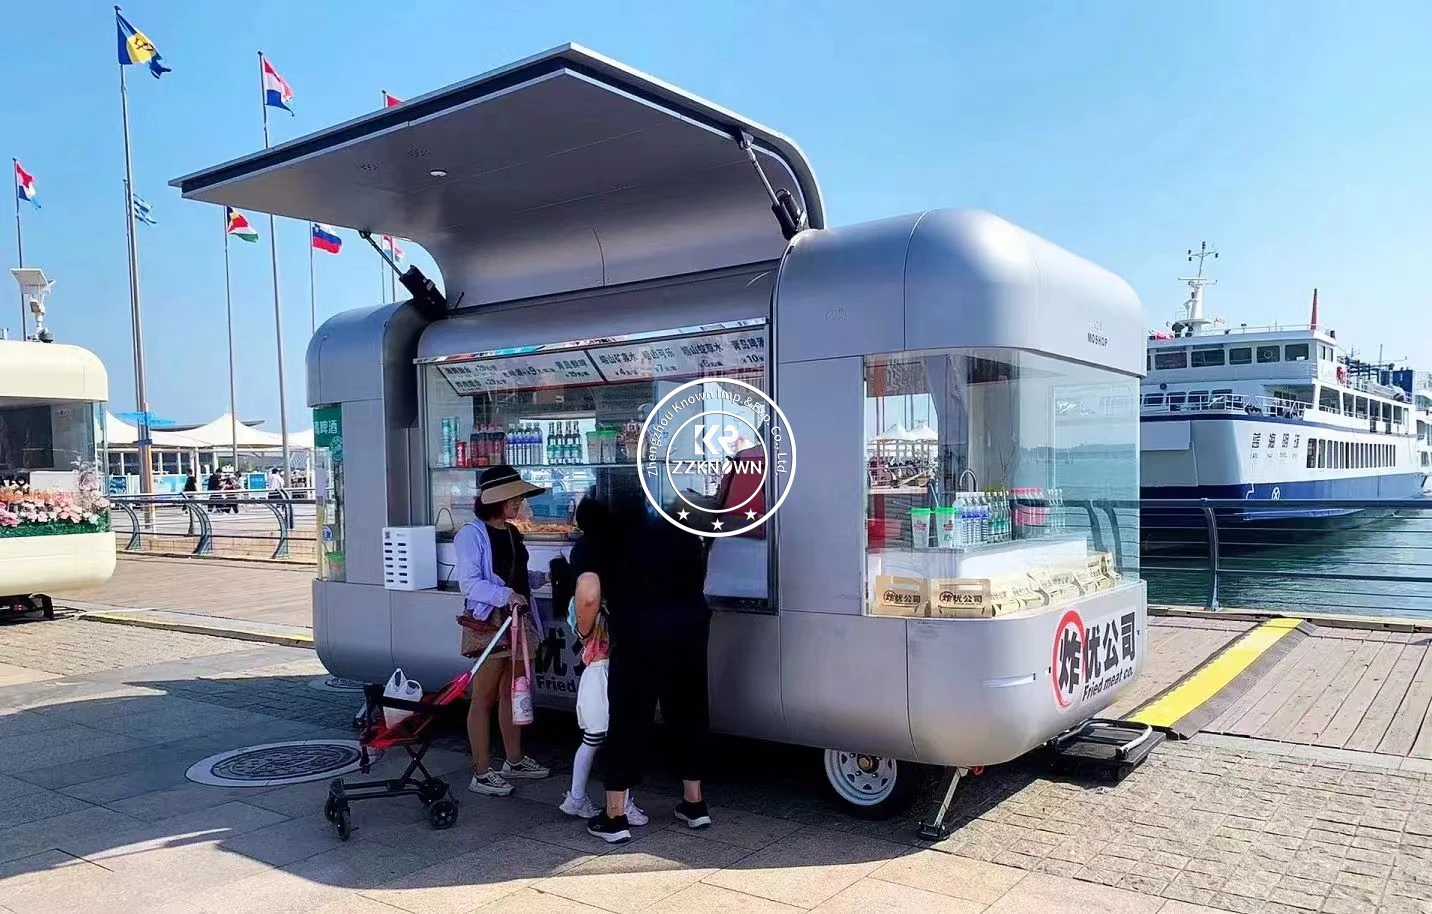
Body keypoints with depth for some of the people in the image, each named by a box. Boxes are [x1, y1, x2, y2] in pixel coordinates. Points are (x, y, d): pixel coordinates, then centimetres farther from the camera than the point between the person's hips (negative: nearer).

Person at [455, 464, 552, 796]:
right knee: (484, 697, -2)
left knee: (512, 693, 15)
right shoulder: (472, 534, -13)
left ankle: (514, 761, 26)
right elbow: (469, 583, -21)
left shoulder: (512, 533, 12)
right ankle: (481, 773, 4)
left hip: (518, 621, 8)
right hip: (487, 623, -8)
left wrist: (541, 577, 4)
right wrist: (506, 596, -31)